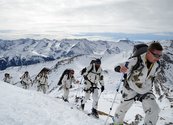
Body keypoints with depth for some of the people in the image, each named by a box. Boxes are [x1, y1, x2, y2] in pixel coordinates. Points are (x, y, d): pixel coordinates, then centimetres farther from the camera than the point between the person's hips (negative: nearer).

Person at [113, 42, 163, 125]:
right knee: (123, 108, 15)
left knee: (154, 110, -14)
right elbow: (117, 68, -29)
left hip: (146, 91, 4)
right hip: (131, 89, -3)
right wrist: (120, 68, -52)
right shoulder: (136, 60, -30)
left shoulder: (157, 64, -11)